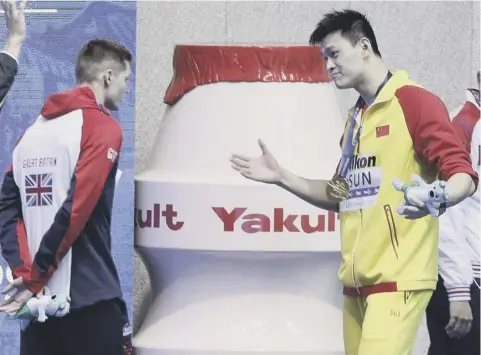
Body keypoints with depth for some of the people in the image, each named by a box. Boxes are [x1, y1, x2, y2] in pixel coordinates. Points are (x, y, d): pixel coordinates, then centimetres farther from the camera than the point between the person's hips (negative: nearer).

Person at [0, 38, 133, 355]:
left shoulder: (34, 130, 13)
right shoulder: (102, 127, -6)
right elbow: (76, 209, -16)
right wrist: (35, 280, -12)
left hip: (38, 302, 7)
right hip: (89, 300, -6)